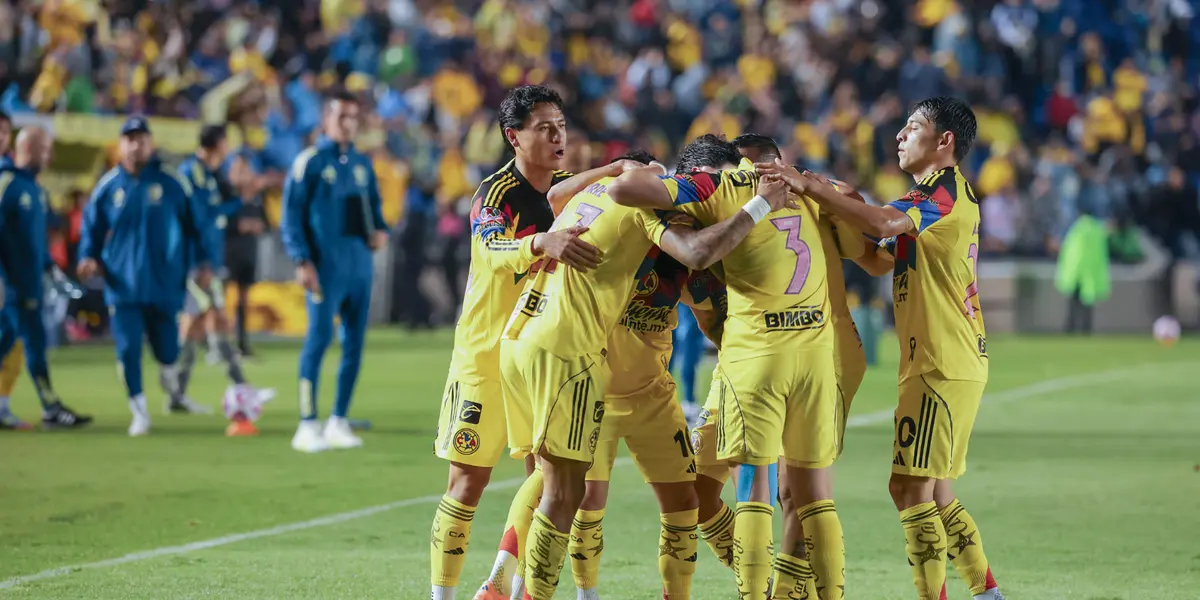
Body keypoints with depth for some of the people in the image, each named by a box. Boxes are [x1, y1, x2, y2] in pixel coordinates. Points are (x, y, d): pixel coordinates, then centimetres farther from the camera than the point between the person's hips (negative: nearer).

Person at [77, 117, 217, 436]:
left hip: (164, 282, -1)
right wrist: (89, 257, -4)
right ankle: (139, 412, 7)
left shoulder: (170, 182, -3)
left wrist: (202, 262, 0)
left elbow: (195, 222, 5)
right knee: (128, 350, -7)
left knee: (166, 347, 3)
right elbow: (92, 227, 12)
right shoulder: (109, 186, 2)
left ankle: (169, 375, 39)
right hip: (122, 285, 1)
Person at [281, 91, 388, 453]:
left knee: (354, 343, 6)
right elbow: (291, 215, -7)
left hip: (361, 264, 6)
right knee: (319, 337, -11)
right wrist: (302, 261, -14)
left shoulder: (362, 164, 15)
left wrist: (381, 231, 2)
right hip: (326, 266, -6)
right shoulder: (310, 162, -4)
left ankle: (339, 423, 14)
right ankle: (308, 426, -9)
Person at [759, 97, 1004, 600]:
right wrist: (832, 212, 8)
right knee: (935, 494, 13)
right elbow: (881, 260, 21)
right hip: (937, 364, 10)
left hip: (944, 367, -10)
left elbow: (884, 224, -29)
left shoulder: (947, 190, -12)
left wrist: (813, 187, -27)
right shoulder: (931, 196, 21)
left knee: (910, 488, -11)